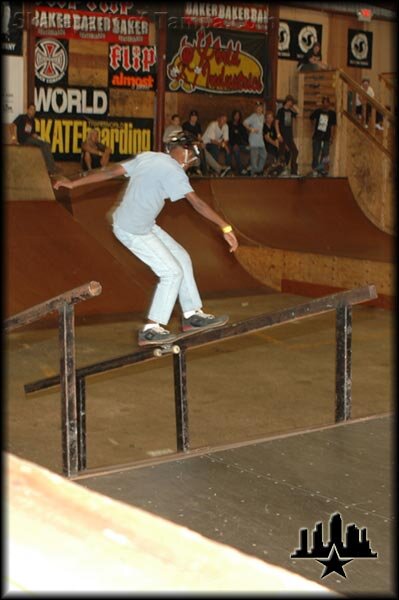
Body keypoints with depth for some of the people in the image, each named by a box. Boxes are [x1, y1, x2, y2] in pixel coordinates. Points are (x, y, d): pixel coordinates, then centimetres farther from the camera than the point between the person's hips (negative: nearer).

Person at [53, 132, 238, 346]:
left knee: (182, 258, 11)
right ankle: (151, 330, -1)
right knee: (172, 273, -6)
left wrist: (74, 183, 10)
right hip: (133, 232, -9)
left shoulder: (147, 157, 6)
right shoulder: (172, 170, -18)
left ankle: (193, 315, 18)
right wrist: (225, 228, -24)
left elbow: (111, 171, 6)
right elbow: (197, 203, -24)